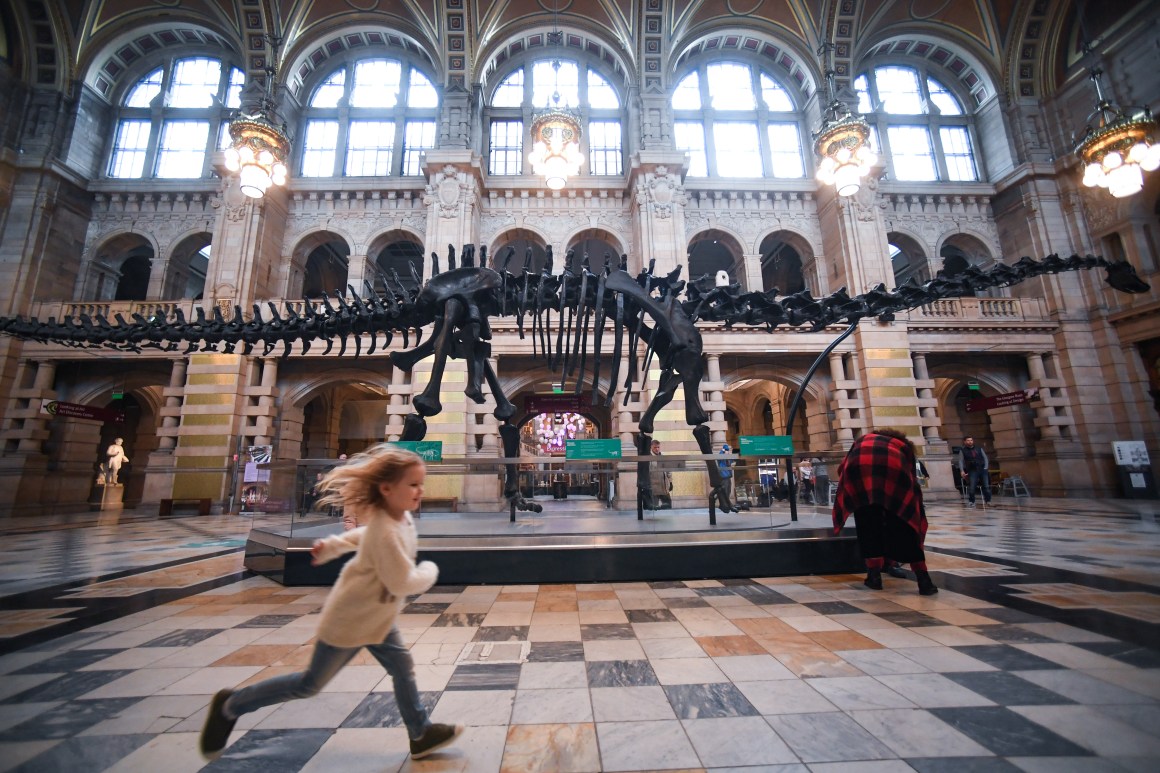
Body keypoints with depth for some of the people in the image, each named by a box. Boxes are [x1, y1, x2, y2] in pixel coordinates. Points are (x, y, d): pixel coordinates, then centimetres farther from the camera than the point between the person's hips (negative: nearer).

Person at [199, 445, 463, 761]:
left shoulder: (401, 517, -6)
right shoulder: (386, 532, -36)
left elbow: (363, 534, 12)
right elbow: (403, 583, -33)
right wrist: (430, 571, -16)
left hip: (376, 616, 8)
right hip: (350, 619, -8)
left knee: (403, 670, 13)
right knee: (310, 684, 14)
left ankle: (421, 735, 28)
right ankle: (231, 706, 34)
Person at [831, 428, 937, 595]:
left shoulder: (863, 440, 42)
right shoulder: (903, 446, 40)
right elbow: (913, 483, 38)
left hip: (859, 466, 0)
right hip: (893, 468, 0)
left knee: (867, 523, 14)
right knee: (903, 525, 14)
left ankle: (874, 575, 13)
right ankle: (923, 579, 14)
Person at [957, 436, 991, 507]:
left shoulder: (979, 449, 17)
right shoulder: (962, 451, 8)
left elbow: (985, 458, 15)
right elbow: (961, 461, 4)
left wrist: (986, 468, 2)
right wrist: (962, 471, -7)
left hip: (982, 470, 3)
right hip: (972, 471, -3)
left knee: (986, 486, -3)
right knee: (971, 487, -12)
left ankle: (987, 501, 12)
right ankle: (971, 502, 0)